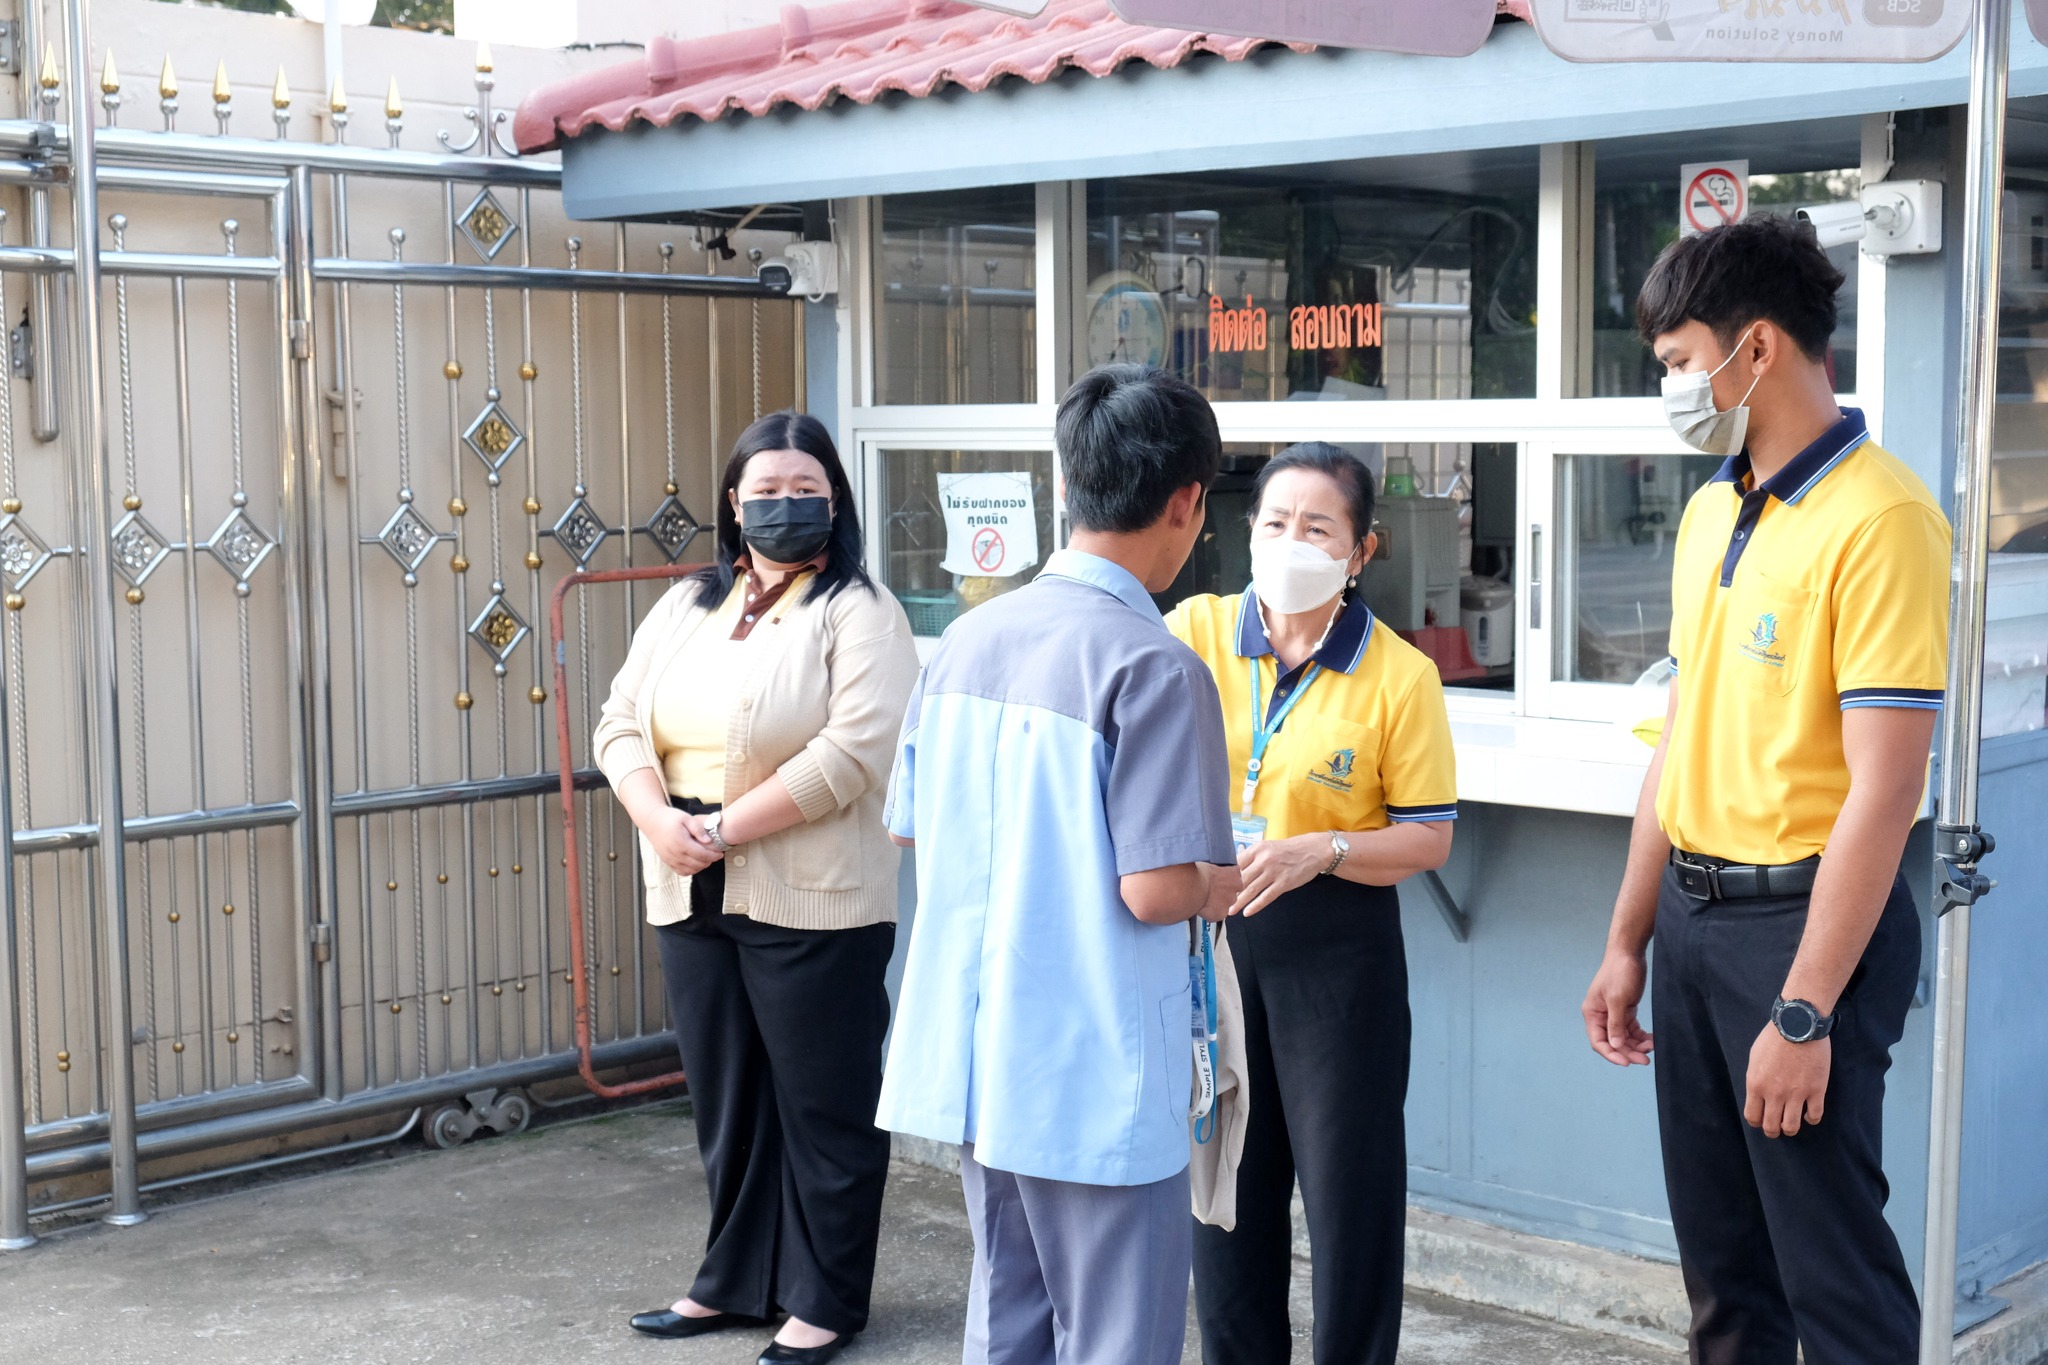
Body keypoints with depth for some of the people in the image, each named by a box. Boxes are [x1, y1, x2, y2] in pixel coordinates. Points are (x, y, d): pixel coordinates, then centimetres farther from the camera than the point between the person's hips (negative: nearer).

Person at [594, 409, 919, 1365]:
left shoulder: (858, 614, -6)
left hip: (812, 903, -6)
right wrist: (662, 823, -11)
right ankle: (734, 1283, 29)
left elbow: (852, 752, -18)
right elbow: (622, 723, 8)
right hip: (691, 896, 6)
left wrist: (727, 827, -17)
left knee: (823, 1104, 4)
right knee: (724, 1097, 15)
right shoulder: (685, 606, 13)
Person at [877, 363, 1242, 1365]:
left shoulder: (967, 639, 4)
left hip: (974, 1057, 7)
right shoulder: (1155, 667, -17)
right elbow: (1154, 889, -22)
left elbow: (910, 829, 11)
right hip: (1094, 1078, -7)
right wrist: (1223, 888, -1)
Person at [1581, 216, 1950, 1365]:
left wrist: (1803, 1012, -21)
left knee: (1834, 1272, 2)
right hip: (1693, 913, 8)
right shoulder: (1711, 512, 11)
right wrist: (1629, 942, 15)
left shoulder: (1878, 518, -16)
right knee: (1721, 1264, 17)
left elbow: (1884, 789, -20)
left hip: (1804, 918, -8)